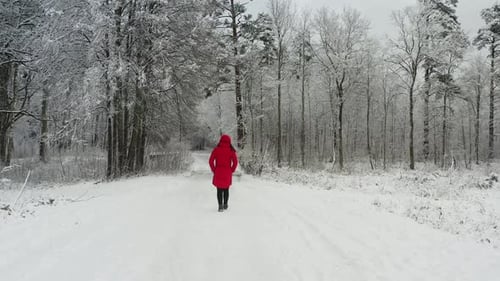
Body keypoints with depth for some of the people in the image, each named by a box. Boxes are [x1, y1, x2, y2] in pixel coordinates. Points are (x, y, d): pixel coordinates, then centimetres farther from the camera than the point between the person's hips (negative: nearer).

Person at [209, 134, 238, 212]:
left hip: (218, 173, 0)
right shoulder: (231, 150, -3)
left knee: (219, 190, 6)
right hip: (227, 173, 0)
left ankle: (220, 206, -2)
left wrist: (214, 170, 3)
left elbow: (211, 161, -6)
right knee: (226, 189, 15)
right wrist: (231, 170, 4)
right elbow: (235, 162, -7)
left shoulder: (216, 149, -2)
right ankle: (225, 205, 23)